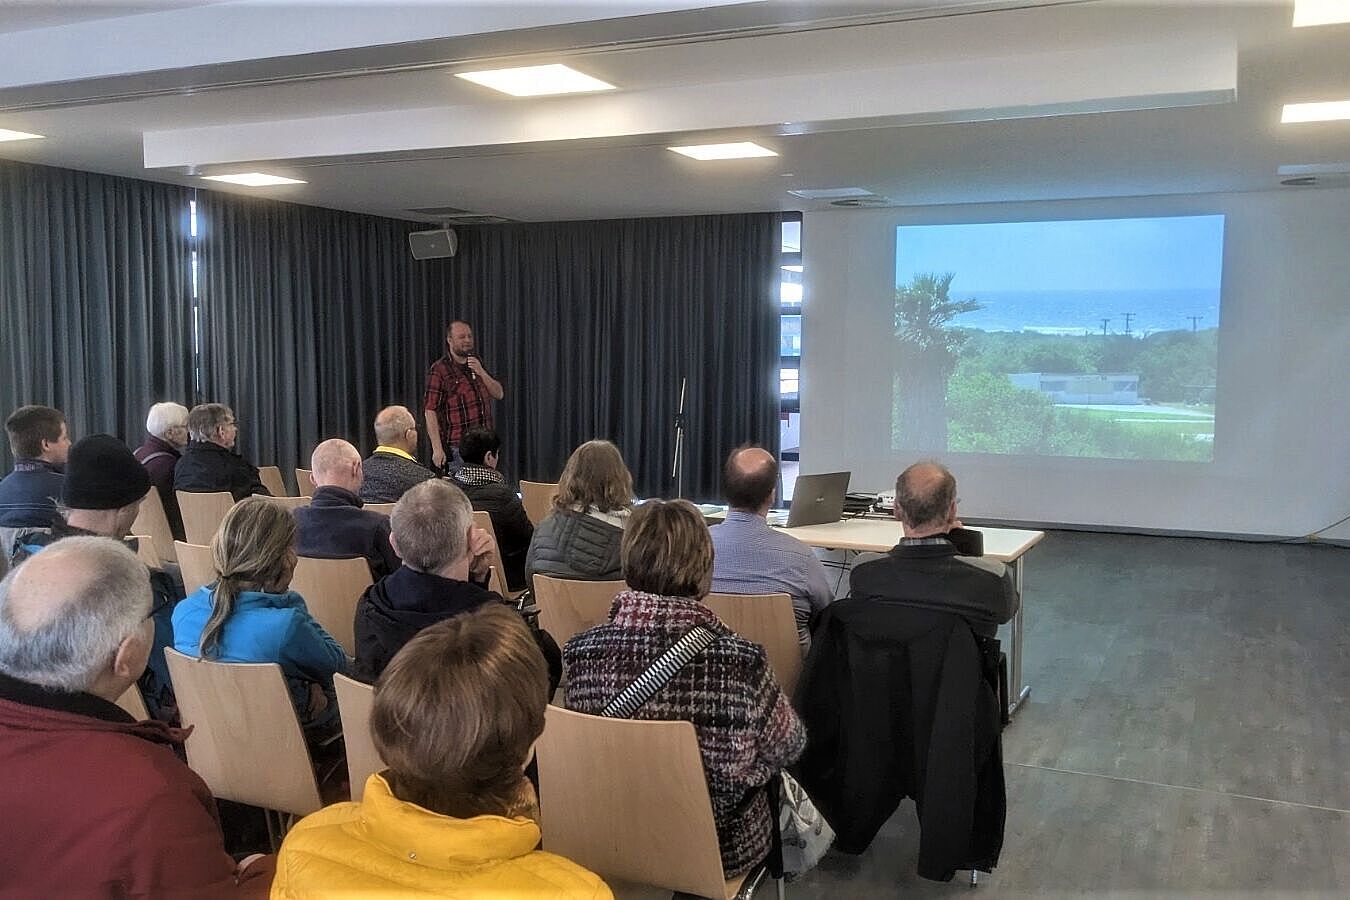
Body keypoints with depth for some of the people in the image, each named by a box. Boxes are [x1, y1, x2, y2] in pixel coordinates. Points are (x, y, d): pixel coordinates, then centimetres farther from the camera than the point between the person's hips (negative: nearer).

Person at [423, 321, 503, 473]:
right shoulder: (439, 370, -7)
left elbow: (499, 394, 11)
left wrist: (481, 372, -7)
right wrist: (437, 449, -18)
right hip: (457, 448, -6)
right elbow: (430, 411, -11)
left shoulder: (476, 363, 14)